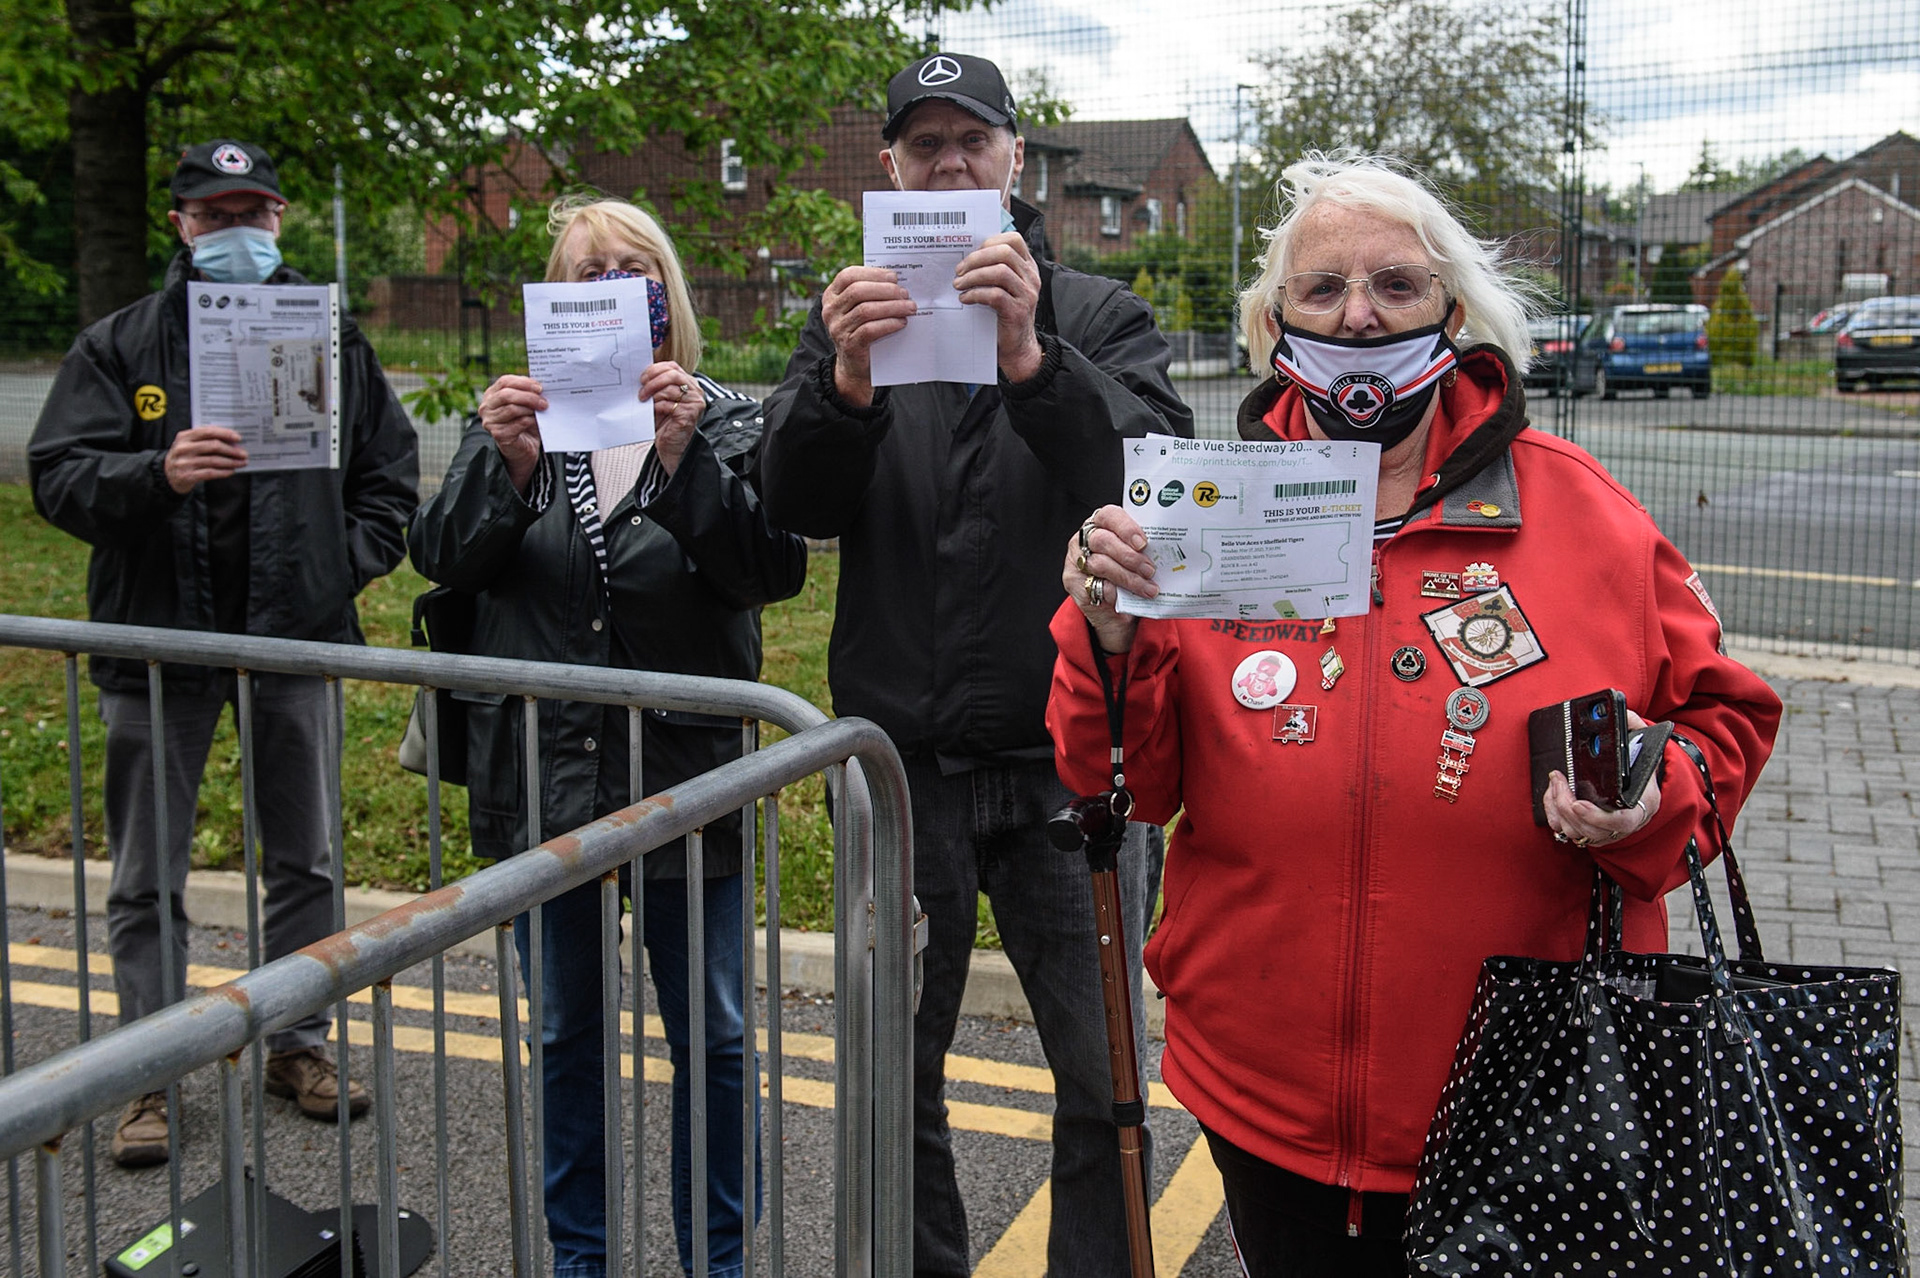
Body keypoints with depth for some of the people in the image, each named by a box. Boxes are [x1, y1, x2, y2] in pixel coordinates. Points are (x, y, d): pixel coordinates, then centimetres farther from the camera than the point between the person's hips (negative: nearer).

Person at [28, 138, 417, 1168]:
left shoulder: (333, 340, 7)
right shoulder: (119, 346, 1)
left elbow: (389, 475, 12)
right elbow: (57, 478, -7)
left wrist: (344, 570, -2)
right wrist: (157, 473, -26)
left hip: (295, 638, 2)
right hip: (158, 640, -1)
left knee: (305, 862, 12)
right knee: (147, 879, 6)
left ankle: (298, 1043, 28)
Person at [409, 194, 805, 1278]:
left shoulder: (732, 424, -2)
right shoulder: (516, 417, 6)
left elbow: (774, 570, -14)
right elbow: (446, 561, -2)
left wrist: (685, 457, -26)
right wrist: (506, 467, -19)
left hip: (688, 771, -2)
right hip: (543, 775, 3)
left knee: (711, 1037, 8)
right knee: (565, 1033, 15)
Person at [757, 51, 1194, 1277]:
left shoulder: (1098, 317, 3)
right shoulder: (853, 320, 8)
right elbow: (796, 501, -7)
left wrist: (1032, 360, -31)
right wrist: (846, 384, -27)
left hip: (1068, 762, -2)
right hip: (899, 763, 2)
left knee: (1105, 1084, 3)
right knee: (897, 1076, 15)